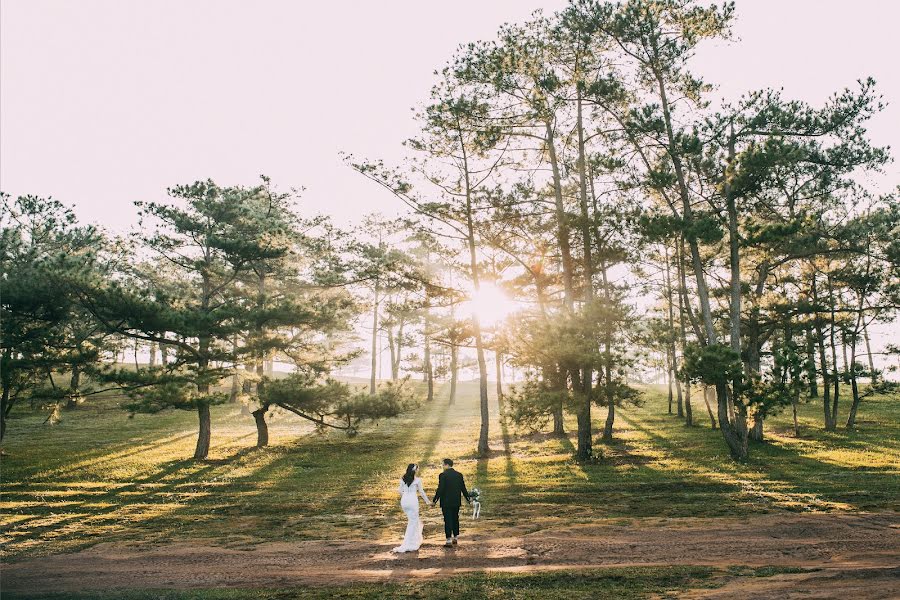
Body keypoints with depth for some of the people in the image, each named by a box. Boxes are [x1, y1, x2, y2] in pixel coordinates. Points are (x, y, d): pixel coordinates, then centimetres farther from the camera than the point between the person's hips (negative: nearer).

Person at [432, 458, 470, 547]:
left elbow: (440, 489, -15)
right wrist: (468, 499, 17)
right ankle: (455, 538, 25)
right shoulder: (459, 475, 4)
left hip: (446, 502, -5)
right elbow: (463, 489, 7)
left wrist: (434, 501, -8)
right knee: (455, 519, 16)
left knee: (448, 521, -1)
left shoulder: (443, 475, -12)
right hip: (456, 502, 5)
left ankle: (449, 541, -2)